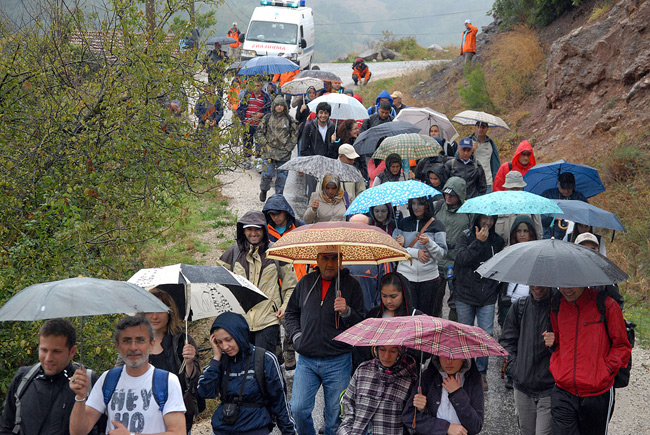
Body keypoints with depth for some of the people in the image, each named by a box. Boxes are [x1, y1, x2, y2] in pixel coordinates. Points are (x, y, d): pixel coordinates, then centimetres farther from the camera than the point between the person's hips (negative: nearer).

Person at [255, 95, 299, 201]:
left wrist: (288, 147, 1)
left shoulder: (289, 120, 5)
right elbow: (259, 132, 8)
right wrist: (265, 143, -3)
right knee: (267, 174, -5)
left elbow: (295, 135, 11)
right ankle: (263, 190, 23)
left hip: (284, 153, 1)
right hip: (269, 152, -1)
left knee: (282, 176, 3)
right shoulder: (267, 118, 4)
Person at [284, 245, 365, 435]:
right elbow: (291, 312, 22)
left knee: (335, 415, 3)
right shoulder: (306, 282, 8)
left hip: (338, 362, -2)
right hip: (306, 360, 2)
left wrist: (346, 312, -21)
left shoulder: (351, 285, 0)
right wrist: (296, 335, 7)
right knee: (298, 409, -5)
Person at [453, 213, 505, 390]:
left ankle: (481, 373, 7)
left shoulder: (498, 240, 9)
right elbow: (462, 258, -17)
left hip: (487, 296, 2)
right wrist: (478, 242, -20)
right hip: (465, 295, -1)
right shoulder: (465, 236, -1)